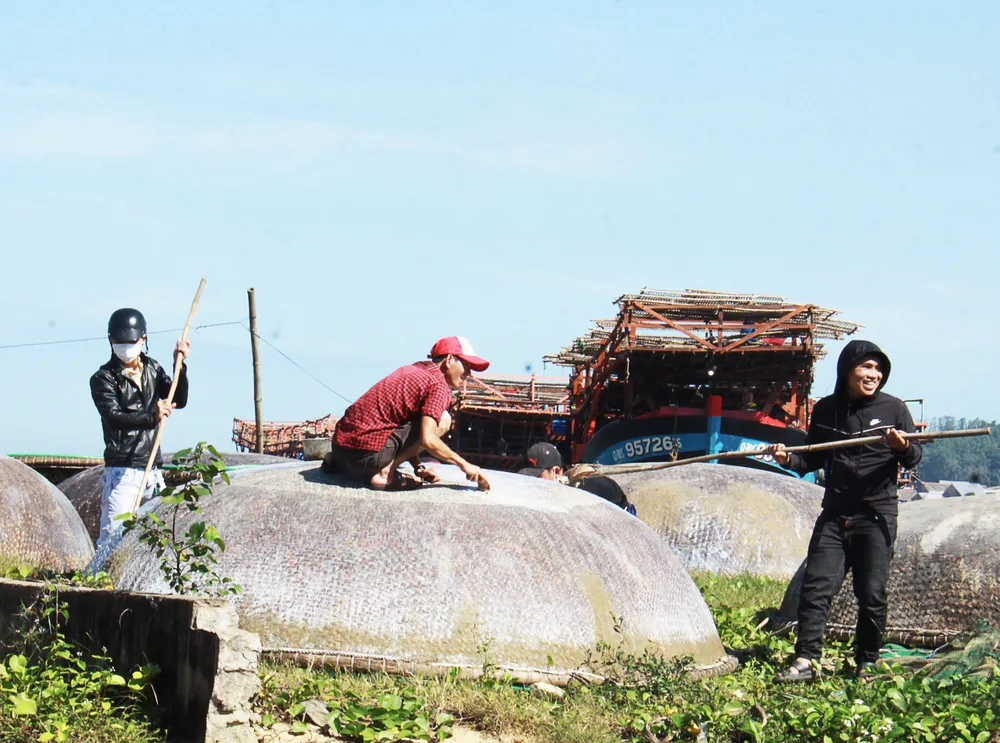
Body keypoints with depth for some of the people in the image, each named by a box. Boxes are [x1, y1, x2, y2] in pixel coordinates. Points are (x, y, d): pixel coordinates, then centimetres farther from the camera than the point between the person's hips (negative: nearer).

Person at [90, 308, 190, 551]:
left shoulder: (152, 368, 14)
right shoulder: (103, 378, -5)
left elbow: (179, 401, 8)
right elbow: (114, 417, -19)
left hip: (152, 468, 6)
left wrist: (180, 366, -4)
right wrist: (151, 417, -35)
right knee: (113, 536, -14)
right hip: (122, 469, -6)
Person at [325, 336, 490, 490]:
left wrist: (419, 467, 19)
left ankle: (337, 462, 20)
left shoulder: (412, 371, 20)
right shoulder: (438, 385, -8)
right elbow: (427, 439, -19)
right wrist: (464, 465, -9)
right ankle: (386, 473, -11)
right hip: (367, 455, -10)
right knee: (442, 421, -7)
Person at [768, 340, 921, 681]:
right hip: (834, 514, 3)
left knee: (872, 595, -1)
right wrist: (789, 459, -3)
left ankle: (866, 663, 11)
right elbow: (814, 458, 17)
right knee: (816, 586, -5)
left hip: (877, 515, -3)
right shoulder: (826, 410, 8)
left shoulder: (893, 408, 0)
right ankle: (806, 659, -4)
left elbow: (915, 457, 0)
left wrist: (902, 447, -22)